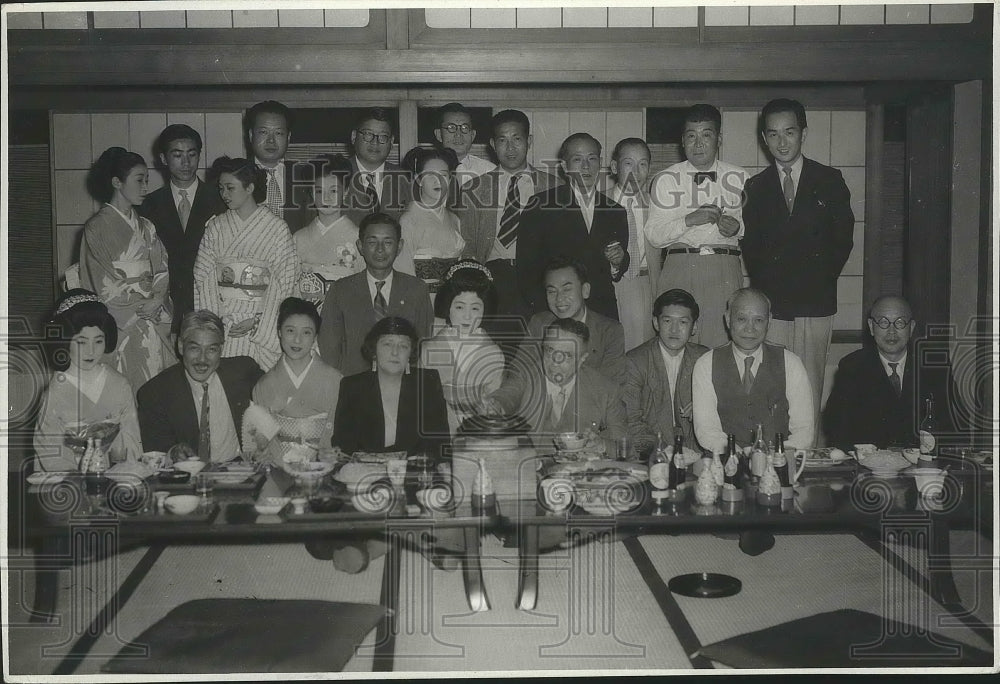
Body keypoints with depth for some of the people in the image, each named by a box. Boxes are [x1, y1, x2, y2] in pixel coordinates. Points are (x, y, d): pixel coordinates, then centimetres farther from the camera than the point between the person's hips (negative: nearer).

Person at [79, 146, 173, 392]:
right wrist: (150, 293, -6)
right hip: (121, 327, -5)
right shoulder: (98, 227, -4)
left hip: (155, 324, 5)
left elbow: (163, 271, 8)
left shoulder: (145, 226, 15)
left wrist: (157, 300, -11)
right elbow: (107, 288, -9)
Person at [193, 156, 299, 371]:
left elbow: (284, 282, -3)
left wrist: (258, 321, -12)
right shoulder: (215, 227, 9)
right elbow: (203, 277, 5)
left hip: (263, 325, -2)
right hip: (220, 322, 2)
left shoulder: (277, 228, 0)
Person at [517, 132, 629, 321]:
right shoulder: (540, 206, 2)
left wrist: (618, 262, 0)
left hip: (603, 313, 4)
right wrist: (542, 311, -11)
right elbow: (526, 267, -2)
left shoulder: (616, 212, 15)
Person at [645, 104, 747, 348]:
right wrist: (689, 220, -11)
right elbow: (654, 235, 3)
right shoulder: (666, 179, 9)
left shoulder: (738, 178, 13)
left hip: (725, 270, 0)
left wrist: (737, 226, -4)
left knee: (721, 344, -8)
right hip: (680, 266, 0)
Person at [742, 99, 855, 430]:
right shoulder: (756, 187, 12)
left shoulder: (829, 180, 8)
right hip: (770, 304, 1)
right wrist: (763, 287, 3)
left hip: (816, 303, -1)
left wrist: (823, 277, 2)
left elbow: (843, 237, 8)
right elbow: (750, 244, 12)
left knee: (810, 387, -1)